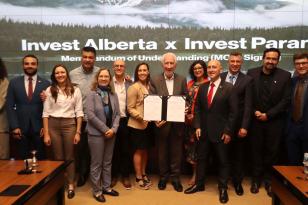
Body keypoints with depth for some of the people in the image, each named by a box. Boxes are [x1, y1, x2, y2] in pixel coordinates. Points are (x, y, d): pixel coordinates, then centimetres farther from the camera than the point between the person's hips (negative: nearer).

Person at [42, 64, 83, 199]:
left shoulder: (75, 90, 0)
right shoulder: (49, 90, 1)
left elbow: (79, 112, -1)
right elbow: (46, 113, 0)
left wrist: (78, 132, -5)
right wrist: (46, 133, -4)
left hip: (69, 124, -1)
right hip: (53, 125, 1)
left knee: (69, 157, 8)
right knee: (57, 157, 10)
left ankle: (70, 185, 22)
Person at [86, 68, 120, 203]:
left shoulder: (113, 95, 8)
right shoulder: (92, 94, -5)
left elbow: (117, 114, 5)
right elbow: (90, 115, -13)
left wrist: (113, 129, -11)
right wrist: (105, 129, -15)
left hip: (111, 133, 4)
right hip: (96, 133, -4)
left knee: (107, 162, 13)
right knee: (96, 163, 4)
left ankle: (106, 187, 27)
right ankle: (97, 191, 17)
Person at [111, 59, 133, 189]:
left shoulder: (130, 84, 5)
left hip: (125, 120, 1)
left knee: (125, 150, 9)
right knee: (113, 150, 10)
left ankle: (125, 176, 22)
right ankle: (113, 175, 25)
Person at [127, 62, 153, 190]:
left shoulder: (149, 86, 7)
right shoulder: (134, 87, -12)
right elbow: (130, 108, -14)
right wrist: (141, 117, -26)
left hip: (148, 124, 6)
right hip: (137, 124, -6)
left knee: (145, 150, 15)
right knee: (138, 151, 5)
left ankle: (143, 174, 31)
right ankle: (138, 177, 19)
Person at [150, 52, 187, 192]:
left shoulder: (182, 80, 3)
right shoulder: (155, 80, -2)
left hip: (178, 122, 1)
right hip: (162, 121, -1)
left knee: (176, 151, 11)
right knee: (162, 151, 13)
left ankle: (175, 177, 27)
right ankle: (163, 176, 30)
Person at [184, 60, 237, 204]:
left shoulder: (229, 88, -7)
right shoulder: (202, 87, 6)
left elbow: (233, 111, -9)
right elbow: (197, 108, 7)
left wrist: (228, 131, -12)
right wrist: (197, 126, -2)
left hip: (221, 131, -4)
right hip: (204, 131, 4)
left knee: (223, 161, 10)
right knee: (201, 158, 13)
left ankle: (223, 188, 25)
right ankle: (199, 184, 30)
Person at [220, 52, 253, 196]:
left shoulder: (247, 80, -3)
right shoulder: (220, 77, 3)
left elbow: (248, 105, -7)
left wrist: (244, 127, -13)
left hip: (238, 124, -1)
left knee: (238, 155, 13)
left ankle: (237, 181, 30)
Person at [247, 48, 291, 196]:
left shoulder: (285, 76, -4)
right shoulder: (252, 73, -1)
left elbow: (286, 100, -6)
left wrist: (268, 115, -12)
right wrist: (254, 112, -9)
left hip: (275, 121, -1)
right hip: (255, 120, 1)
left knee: (272, 151, 9)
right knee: (256, 150, 10)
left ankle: (269, 180, 25)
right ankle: (256, 179, 24)